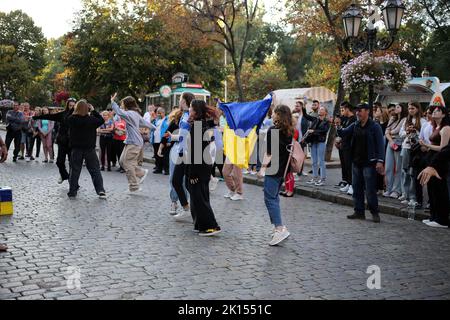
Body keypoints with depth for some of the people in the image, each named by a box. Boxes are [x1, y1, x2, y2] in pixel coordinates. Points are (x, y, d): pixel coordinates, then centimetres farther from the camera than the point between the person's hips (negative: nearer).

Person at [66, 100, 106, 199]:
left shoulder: (71, 119, -7)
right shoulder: (91, 119, -10)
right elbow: (102, 120, 6)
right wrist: (93, 110, 8)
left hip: (76, 149, 1)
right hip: (90, 149, -1)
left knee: (75, 171, 9)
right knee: (95, 171, 5)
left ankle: (72, 192, 10)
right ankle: (101, 191, -1)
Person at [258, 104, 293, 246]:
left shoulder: (273, 130, -12)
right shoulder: (290, 131, 11)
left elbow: (269, 152, -16)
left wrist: (263, 167, -13)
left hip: (274, 168, -8)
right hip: (283, 168, 8)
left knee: (270, 198, -7)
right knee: (274, 197, 17)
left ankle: (280, 228, -15)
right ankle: (278, 225, 20)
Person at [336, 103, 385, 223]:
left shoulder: (374, 126, -8)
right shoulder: (354, 126, 10)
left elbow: (380, 144, -11)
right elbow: (343, 134, 6)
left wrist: (380, 161, -18)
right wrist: (338, 127, -15)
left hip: (369, 163, -6)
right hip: (356, 162, 6)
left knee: (370, 189, -5)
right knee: (357, 188, 9)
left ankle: (375, 213, 7)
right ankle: (359, 212, 18)